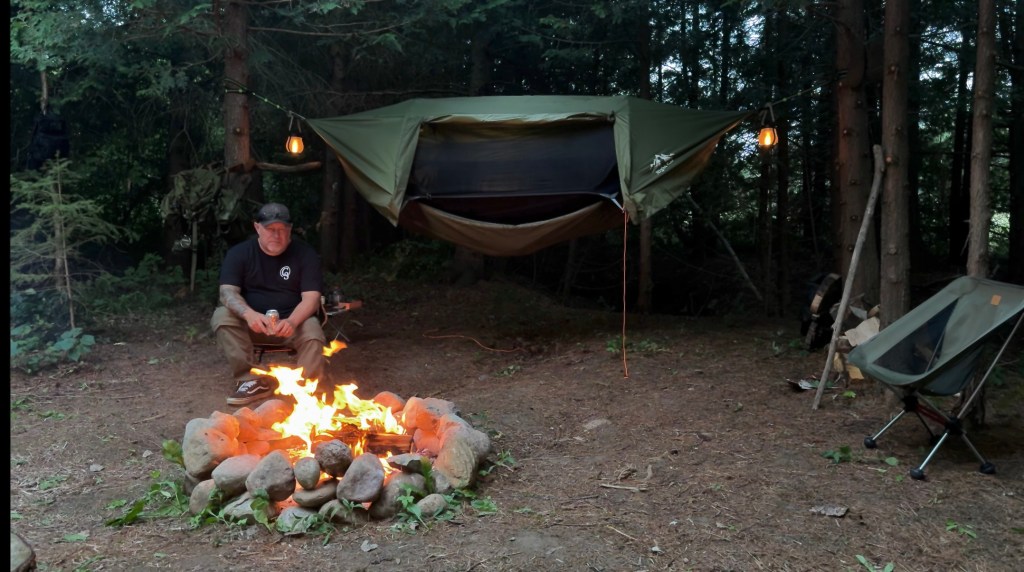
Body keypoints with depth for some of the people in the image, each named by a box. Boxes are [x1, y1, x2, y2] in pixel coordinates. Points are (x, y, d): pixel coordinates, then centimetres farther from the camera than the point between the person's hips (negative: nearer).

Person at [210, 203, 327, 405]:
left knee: (313, 333, -34)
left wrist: (292, 322, -35)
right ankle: (253, 380, -23)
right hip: (252, 322, 2)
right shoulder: (239, 253, -3)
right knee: (221, 317, -27)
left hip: (292, 321, -2)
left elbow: (311, 298, -13)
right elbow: (228, 292, -13)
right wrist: (249, 314, -36)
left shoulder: (305, 254, -6)